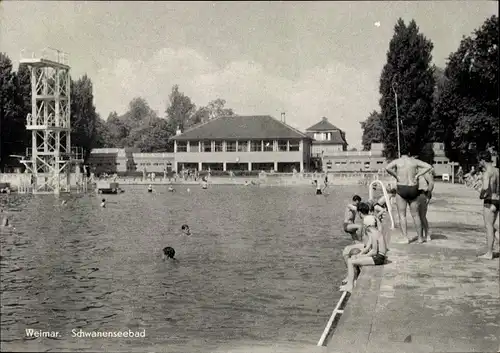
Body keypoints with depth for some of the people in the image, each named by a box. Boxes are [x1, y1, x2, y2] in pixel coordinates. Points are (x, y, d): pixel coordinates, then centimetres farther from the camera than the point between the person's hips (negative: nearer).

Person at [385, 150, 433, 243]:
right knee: (415, 215, 12)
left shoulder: (397, 161, -1)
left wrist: (396, 176, -8)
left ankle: (405, 237, -8)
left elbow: (387, 168, -20)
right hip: (413, 189, 3)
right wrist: (417, 175, -1)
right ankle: (420, 237, 19)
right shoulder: (414, 161, 6)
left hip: (401, 189, -3)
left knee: (402, 215, 1)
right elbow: (429, 167, -1)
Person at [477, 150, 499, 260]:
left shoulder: (487, 173, -16)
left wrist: (481, 195, -13)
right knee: (491, 227, 18)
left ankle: (489, 253, 4)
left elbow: (485, 187, -31)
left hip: (490, 202, -9)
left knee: (489, 227, -1)